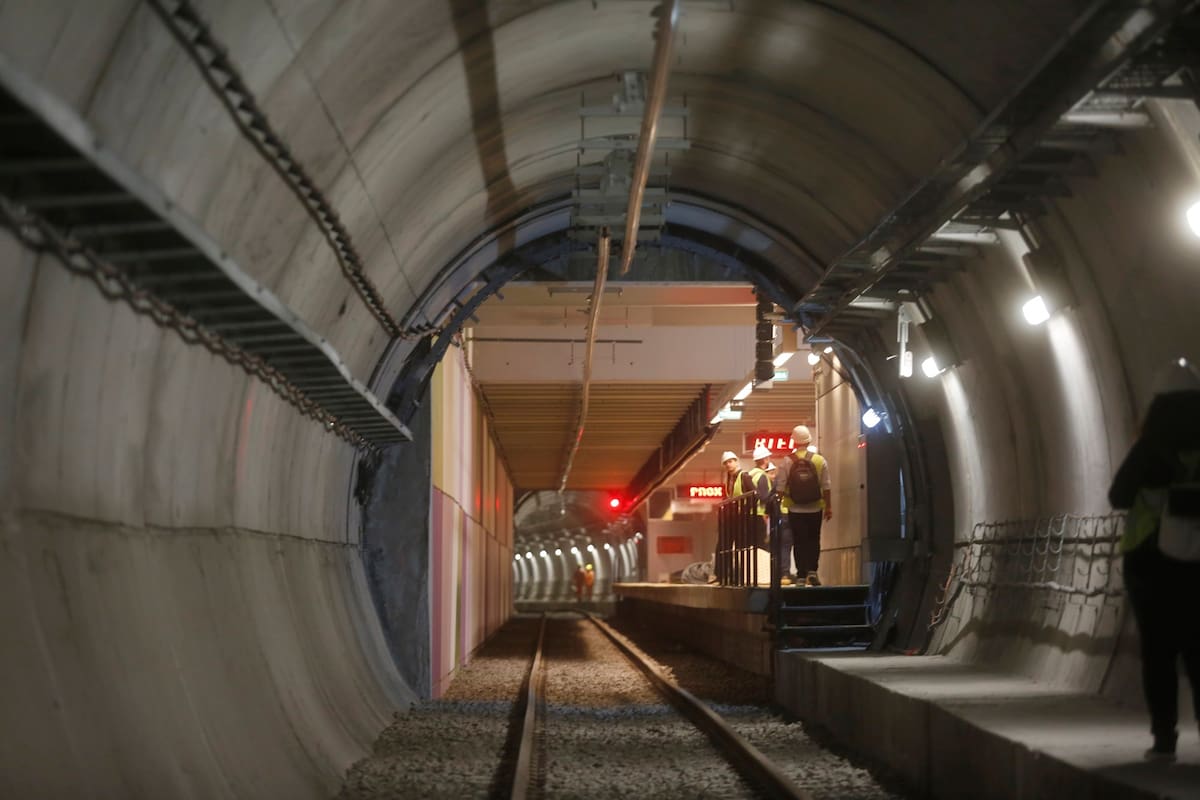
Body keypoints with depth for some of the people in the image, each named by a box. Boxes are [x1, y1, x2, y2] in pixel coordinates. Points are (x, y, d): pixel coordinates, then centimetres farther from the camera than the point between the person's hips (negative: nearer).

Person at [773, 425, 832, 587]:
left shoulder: (786, 462, -7)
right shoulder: (820, 460, -5)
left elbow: (780, 488, -6)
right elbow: (826, 487, -3)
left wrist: (776, 506, 4)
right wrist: (829, 507, 6)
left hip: (795, 510, 0)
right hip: (815, 509, 0)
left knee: (799, 542, 7)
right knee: (813, 541, 9)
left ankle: (802, 574, 6)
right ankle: (812, 571, -6)